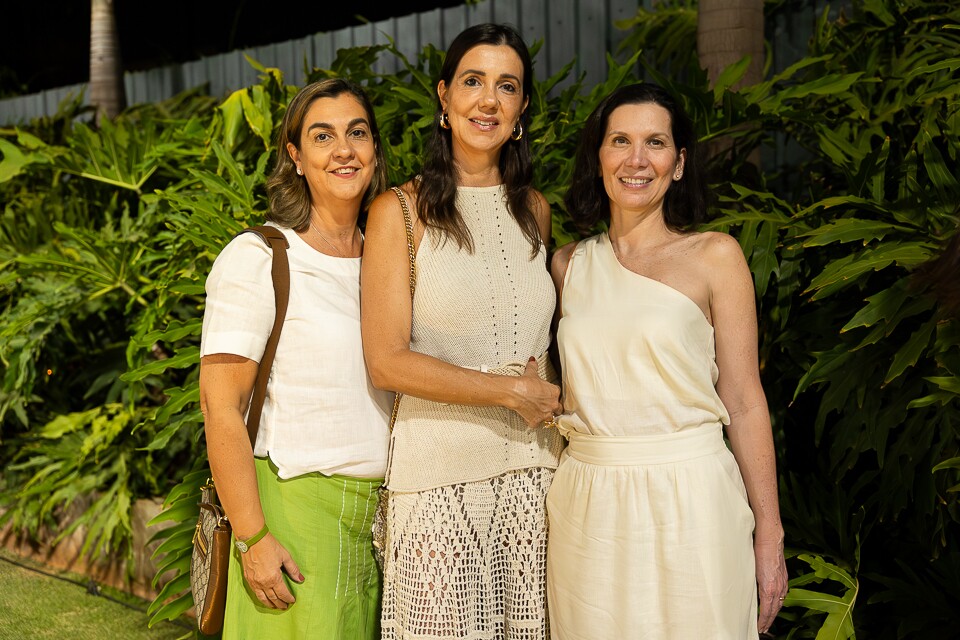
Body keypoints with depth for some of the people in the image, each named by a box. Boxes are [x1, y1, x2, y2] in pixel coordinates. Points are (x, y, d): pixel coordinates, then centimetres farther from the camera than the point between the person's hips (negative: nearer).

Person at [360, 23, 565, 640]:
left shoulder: (535, 210, 12)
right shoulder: (401, 211, -4)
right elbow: (386, 361, -10)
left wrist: (547, 391, 6)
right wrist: (512, 391, -11)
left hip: (532, 467, 4)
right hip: (440, 470, -4)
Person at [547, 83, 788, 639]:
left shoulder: (715, 256, -2)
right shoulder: (568, 265, 8)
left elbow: (743, 401, -4)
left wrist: (769, 533, -4)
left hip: (687, 502, -3)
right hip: (588, 504, 3)